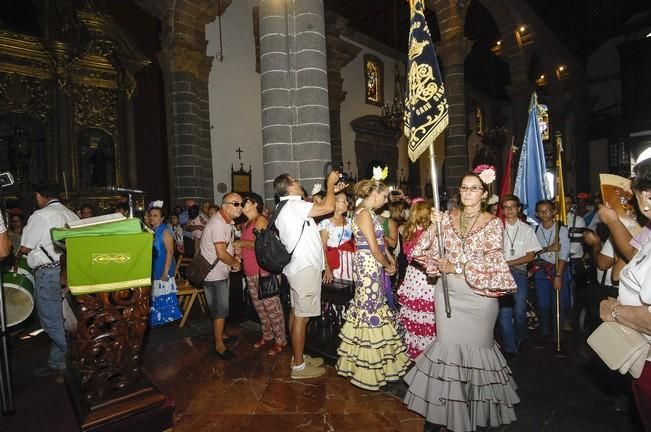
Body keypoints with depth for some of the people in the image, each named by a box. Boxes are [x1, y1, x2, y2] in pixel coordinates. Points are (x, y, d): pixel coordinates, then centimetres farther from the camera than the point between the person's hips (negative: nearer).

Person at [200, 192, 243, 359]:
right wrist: (235, 263, -10)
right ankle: (219, 346, 12)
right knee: (220, 310, 0)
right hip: (214, 274, -10)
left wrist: (234, 258, 1)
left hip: (221, 272, 10)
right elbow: (222, 254, -27)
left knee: (222, 307, 21)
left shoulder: (228, 222, 8)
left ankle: (220, 334, 38)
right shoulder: (218, 223, -24)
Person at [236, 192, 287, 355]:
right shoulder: (246, 223, 17)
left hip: (265, 271, -9)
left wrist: (241, 243, -8)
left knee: (272, 306, -1)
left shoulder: (260, 220, -9)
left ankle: (281, 340, 11)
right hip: (251, 272, 9)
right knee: (259, 306, 17)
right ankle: (267, 335, 32)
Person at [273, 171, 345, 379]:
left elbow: (320, 207, 24)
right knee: (301, 317, -2)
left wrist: (331, 191, 21)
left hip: (297, 266, 11)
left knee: (296, 313, 16)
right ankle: (298, 366, 9)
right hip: (305, 267, -11)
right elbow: (327, 208, -22)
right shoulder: (293, 205, -16)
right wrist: (329, 184, -7)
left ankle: (298, 356, 29)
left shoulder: (288, 208, 16)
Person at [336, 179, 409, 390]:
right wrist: (387, 265, -5)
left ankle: (372, 359, 30)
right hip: (367, 264, -10)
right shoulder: (364, 213, -17)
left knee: (374, 306, 15)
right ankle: (369, 365, 15)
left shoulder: (369, 212, 13)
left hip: (373, 265, 10)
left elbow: (379, 240, 17)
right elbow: (373, 248, -18)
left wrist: (390, 259, 9)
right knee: (370, 308, 0)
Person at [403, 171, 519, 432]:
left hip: (479, 294, -2)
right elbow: (428, 251, 0)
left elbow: (491, 261, -10)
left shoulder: (493, 223, -2)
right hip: (448, 292, 2)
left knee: (476, 347, 11)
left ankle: (479, 410, 33)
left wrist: (456, 267, -13)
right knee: (448, 346, 8)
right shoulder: (448, 217, 4)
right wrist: (434, 225, -15)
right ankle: (441, 410, 22)